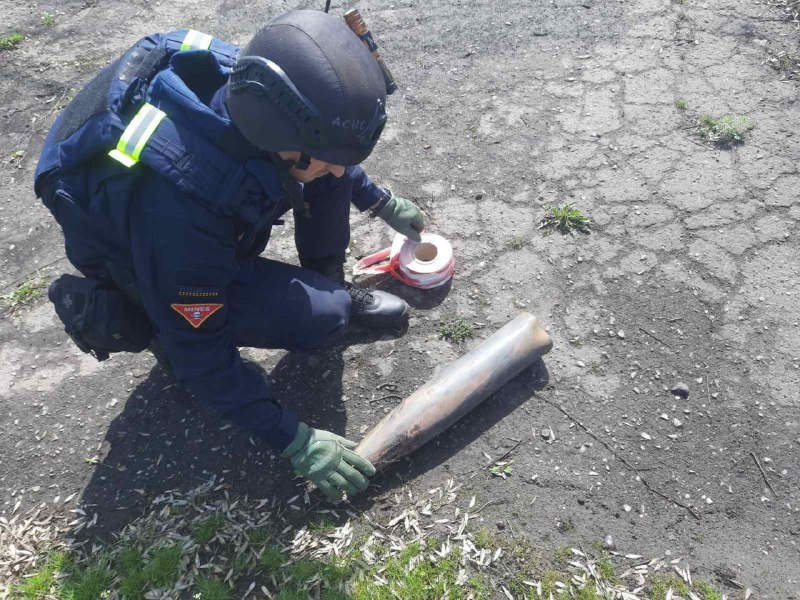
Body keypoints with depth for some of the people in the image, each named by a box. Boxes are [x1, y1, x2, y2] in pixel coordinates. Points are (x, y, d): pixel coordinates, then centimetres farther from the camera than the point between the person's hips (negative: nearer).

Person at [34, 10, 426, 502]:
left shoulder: (253, 92, -25)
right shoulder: (181, 209, -43)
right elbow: (201, 354, -30)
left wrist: (381, 201, 10)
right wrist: (295, 441, -25)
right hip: (145, 272, -6)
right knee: (323, 314, -23)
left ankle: (332, 284, 7)